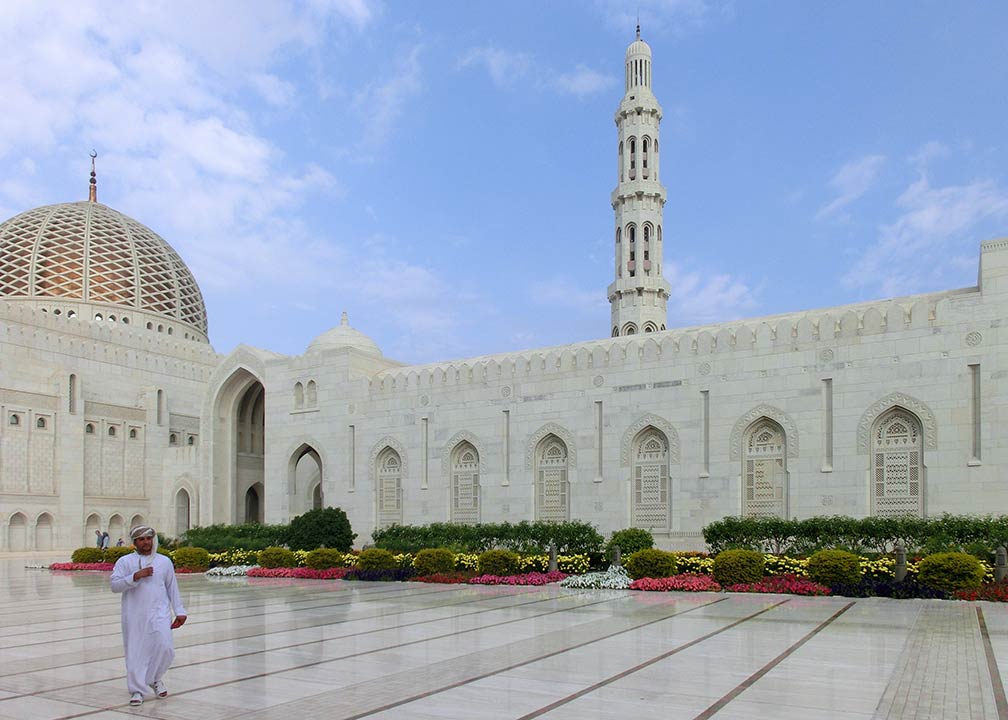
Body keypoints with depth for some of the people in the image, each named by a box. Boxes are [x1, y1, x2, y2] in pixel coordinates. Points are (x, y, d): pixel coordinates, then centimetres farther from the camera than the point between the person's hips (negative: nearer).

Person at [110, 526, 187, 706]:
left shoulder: (164, 561, 11)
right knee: (135, 652, 1)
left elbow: (172, 588, 14)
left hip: (159, 613, 1)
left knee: (165, 648, -9)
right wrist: (136, 576, -18)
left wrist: (180, 612, 11)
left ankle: (154, 678, 18)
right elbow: (115, 585, -5)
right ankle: (137, 690, 16)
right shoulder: (125, 561, 5)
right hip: (134, 616, -1)